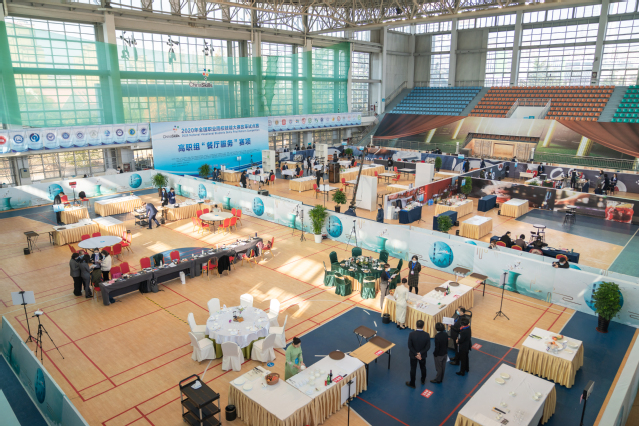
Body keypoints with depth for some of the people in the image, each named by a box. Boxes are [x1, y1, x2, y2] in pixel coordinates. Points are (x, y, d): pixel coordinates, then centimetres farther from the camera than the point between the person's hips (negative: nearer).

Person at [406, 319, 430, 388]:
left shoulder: (411, 334, -24)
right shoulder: (427, 335, -21)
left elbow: (410, 346, -19)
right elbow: (428, 347, -16)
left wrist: (415, 354, -12)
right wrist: (420, 353, -14)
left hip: (413, 355, -2)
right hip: (423, 355, 2)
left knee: (413, 369, 15)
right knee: (423, 368, 26)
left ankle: (412, 384, 31)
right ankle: (423, 380, 48)